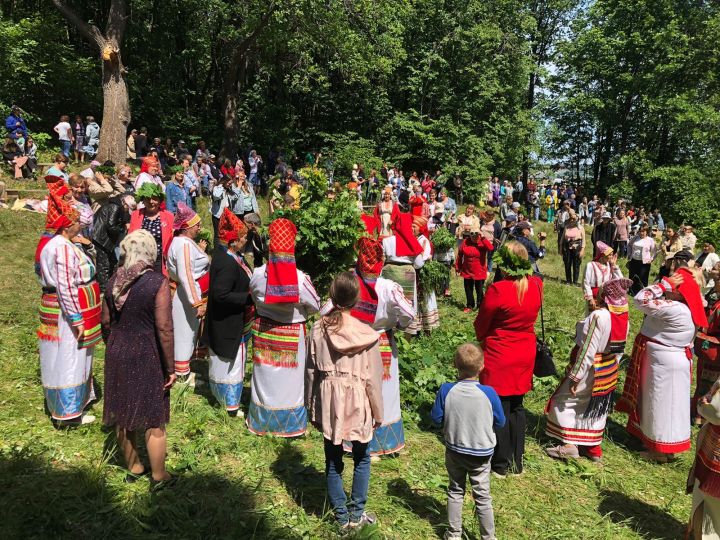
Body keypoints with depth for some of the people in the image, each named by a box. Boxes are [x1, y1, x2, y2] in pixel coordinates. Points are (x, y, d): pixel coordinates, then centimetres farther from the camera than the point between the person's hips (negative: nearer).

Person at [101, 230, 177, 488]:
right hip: (147, 357, -5)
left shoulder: (114, 281, -1)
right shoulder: (157, 283, -17)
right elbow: (164, 329, -18)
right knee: (153, 419, 9)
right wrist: (170, 368, -10)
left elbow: (106, 322, 7)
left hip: (117, 353, 6)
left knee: (123, 413, 19)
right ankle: (158, 476, 24)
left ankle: (133, 468, 38)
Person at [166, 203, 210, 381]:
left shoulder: (186, 241, 10)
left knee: (189, 331, 18)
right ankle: (182, 374, 13)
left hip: (191, 293, 10)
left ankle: (183, 370, 31)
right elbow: (185, 276, -29)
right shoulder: (183, 244, -21)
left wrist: (200, 252, 18)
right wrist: (197, 303, -31)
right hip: (187, 295, -10)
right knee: (185, 332, 1)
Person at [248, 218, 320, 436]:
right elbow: (315, 306, -7)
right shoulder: (300, 278, -21)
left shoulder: (258, 274, -15)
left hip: (263, 331, 2)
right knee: (290, 378, 13)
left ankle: (262, 421, 34)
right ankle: (291, 424, 28)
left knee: (265, 376, 18)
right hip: (292, 334, -2)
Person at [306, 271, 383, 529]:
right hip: (358, 404, -2)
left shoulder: (318, 329, -8)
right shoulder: (367, 334, -15)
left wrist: (311, 408, 12)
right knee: (362, 459, 19)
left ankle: (342, 517, 27)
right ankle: (356, 515, 26)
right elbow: (373, 379, -10)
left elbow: (311, 371, -1)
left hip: (329, 404, 2)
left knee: (333, 461, 16)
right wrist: (377, 413, 4)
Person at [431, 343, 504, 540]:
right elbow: (500, 422, -7)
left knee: (455, 491, 21)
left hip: (454, 451, 2)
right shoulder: (489, 393, -21)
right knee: (482, 497, 15)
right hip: (481, 454, -1)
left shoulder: (446, 390, -19)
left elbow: (436, 419, -9)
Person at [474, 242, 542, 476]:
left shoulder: (498, 290, -24)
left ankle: (500, 464, 20)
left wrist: (483, 340, 9)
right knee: (517, 407, 18)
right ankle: (517, 461, 29)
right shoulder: (536, 285, -6)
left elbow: (481, 325, -10)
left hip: (499, 357, -6)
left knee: (499, 409, 7)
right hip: (525, 356, 6)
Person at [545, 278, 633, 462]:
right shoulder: (623, 317, -2)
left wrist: (575, 376, -19)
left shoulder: (598, 316, -26)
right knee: (594, 406, 21)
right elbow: (619, 348, 7)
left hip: (590, 370, -8)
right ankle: (593, 448, 31)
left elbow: (587, 350, -25)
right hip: (609, 370, 8)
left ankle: (570, 444, 7)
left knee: (564, 402, 7)